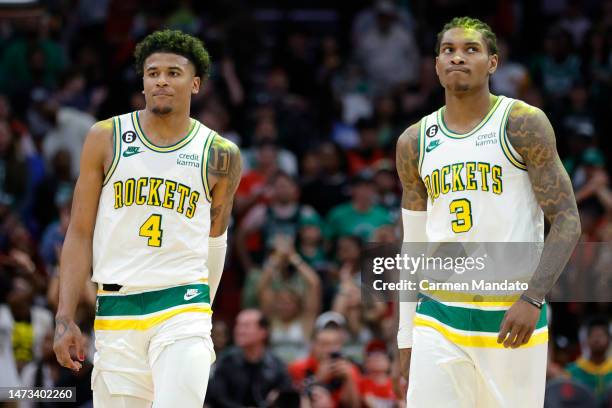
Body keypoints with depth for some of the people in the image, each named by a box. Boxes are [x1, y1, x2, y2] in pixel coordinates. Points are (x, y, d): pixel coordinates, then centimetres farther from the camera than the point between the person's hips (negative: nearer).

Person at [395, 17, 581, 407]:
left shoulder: (523, 124, -3)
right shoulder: (414, 143, 10)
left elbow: (567, 221, -7)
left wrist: (533, 298, -20)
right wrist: (406, 336, 13)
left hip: (511, 316, -3)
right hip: (438, 318, 3)